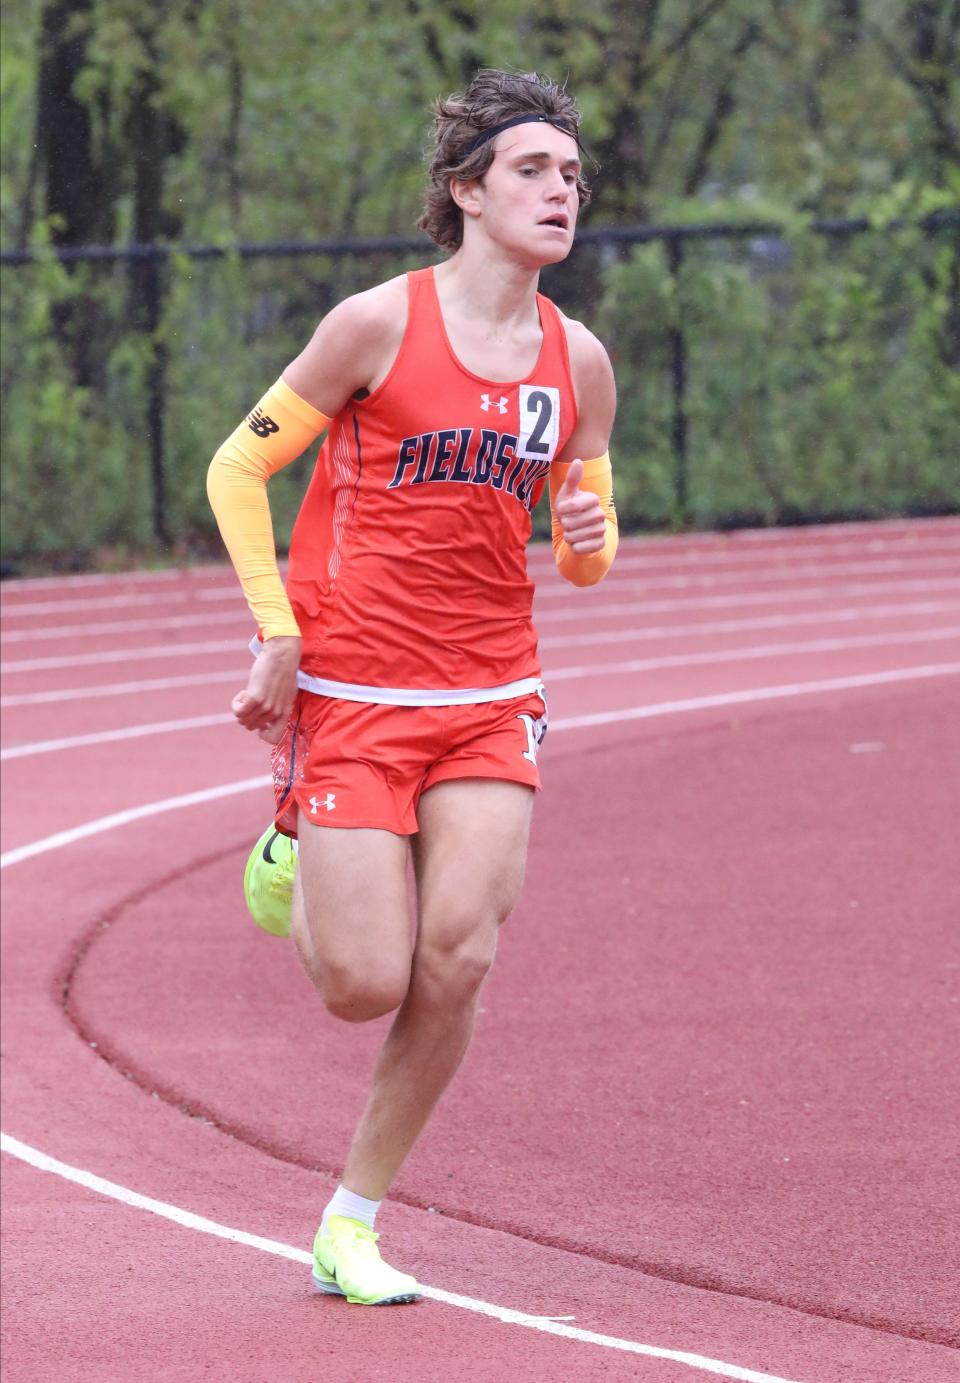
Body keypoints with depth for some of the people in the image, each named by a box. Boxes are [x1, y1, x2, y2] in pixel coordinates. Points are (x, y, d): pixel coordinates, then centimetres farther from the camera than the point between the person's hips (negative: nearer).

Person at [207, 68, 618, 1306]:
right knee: (366, 987, -6)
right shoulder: (377, 324, -9)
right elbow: (237, 471, -3)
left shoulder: (578, 362, 5)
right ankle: (290, 864, 30)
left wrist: (588, 541, -9)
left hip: (490, 696, 4)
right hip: (349, 692, -4)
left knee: (457, 960, -11)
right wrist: (279, 633, -10)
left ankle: (351, 1225, 5)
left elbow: (587, 554, 16)